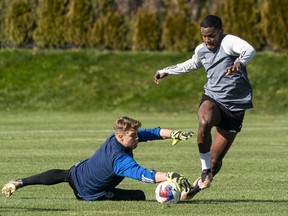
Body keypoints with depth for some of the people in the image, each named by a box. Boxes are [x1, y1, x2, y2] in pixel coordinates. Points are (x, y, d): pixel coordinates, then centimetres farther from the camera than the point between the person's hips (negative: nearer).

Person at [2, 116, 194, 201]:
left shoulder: (119, 136, -18)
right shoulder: (120, 159, -42)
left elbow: (151, 133, -19)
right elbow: (142, 174, -57)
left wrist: (174, 134, -33)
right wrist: (171, 177, -68)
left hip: (78, 172, 8)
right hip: (89, 192, -8)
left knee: (61, 175, 38)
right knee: (139, 196, -6)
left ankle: (19, 183, 49)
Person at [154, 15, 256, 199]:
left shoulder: (229, 42, -11)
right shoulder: (201, 50, 10)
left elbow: (249, 50, -32)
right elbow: (190, 65, 34)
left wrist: (239, 62, -54)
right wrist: (166, 72, 41)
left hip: (235, 106, -4)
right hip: (212, 99, 4)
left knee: (215, 160, -1)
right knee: (204, 122, -36)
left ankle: (202, 182, 31)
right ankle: (205, 171, -20)